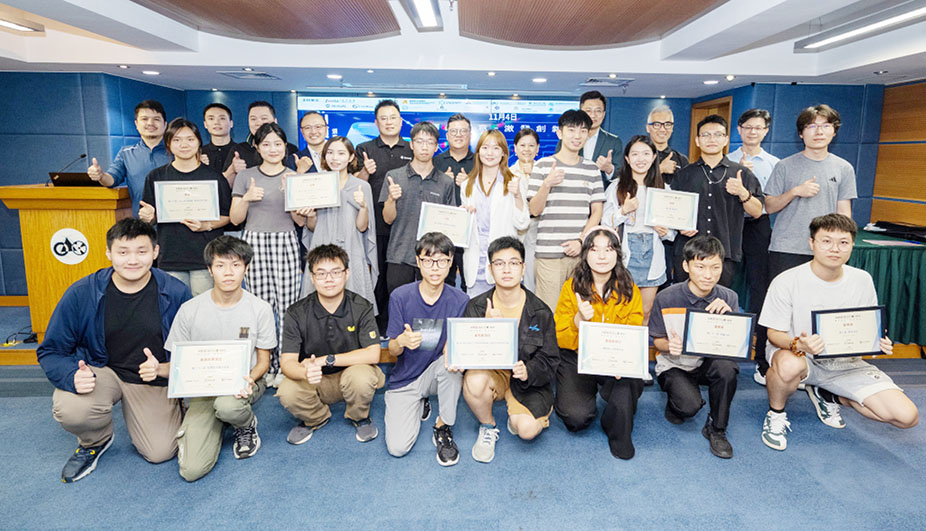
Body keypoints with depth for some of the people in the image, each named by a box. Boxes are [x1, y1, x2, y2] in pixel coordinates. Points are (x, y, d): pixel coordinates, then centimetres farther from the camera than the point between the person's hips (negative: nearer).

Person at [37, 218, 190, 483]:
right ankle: (95, 441, 7)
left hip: (155, 379, -1)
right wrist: (74, 376, -26)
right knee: (69, 409, -31)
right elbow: (50, 351, -5)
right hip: (100, 371, 1)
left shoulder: (176, 293, -14)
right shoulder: (81, 293, -13)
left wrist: (164, 369, -24)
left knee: (160, 453, -9)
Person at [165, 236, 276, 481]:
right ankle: (217, 424, 18)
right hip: (203, 389, 1)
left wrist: (250, 380, -20)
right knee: (192, 469, -15)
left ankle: (247, 424, 0)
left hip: (245, 383, -1)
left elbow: (263, 359, 1)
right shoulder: (189, 310, -5)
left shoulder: (260, 309, -5)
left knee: (227, 406, -39)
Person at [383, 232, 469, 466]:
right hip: (404, 378, 0)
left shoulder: (460, 300, -11)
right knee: (397, 447, -14)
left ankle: (443, 429, -10)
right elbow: (392, 350, -9)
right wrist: (402, 341, -34)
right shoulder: (400, 296, -14)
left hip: (437, 374, 0)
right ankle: (419, 403, 20)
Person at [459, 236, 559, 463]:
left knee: (527, 430, -25)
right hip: (490, 373, 1)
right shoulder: (476, 307, -5)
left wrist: (527, 372, -27)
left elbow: (549, 361, -5)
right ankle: (488, 427, -1)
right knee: (474, 381, -34)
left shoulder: (540, 312, -6)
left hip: (527, 379, 0)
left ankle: (516, 417, 16)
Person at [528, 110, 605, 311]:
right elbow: (534, 210, -1)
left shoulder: (592, 169, 12)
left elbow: (596, 212, 11)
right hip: (549, 253, -3)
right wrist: (547, 184, -18)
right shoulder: (543, 165, 3)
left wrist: (581, 240, -4)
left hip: (581, 253, 3)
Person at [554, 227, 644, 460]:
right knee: (578, 417, -21)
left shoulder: (629, 290, -2)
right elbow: (559, 340, -7)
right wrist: (579, 320, -27)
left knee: (629, 379, -33)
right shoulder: (572, 287, -6)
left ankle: (618, 430, -3)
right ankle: (569, 396, 17)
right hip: (576, 360, -1)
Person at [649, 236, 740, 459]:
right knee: (689, 405, -29)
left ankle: (716, 428, -7)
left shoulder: (728, 297, -8)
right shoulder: (666, 298, -14)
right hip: (674, 364, -2)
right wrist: (670, 346, -27)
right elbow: (658, 340, -2)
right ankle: (675, 395, 12)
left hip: (709, 362, 2)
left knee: (727, 367, -33)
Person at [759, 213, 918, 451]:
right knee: (790, 366, -42)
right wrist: (798, 345, -33)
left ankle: (828, 395, 15)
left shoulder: (862, 280, -1)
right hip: (799, 356, -4)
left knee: (907, 417, -10)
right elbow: (775, 334, -11)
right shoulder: (786, 282, -15)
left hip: (846, 363, 5)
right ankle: (776, 413, -7)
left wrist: (880, 343, -13)